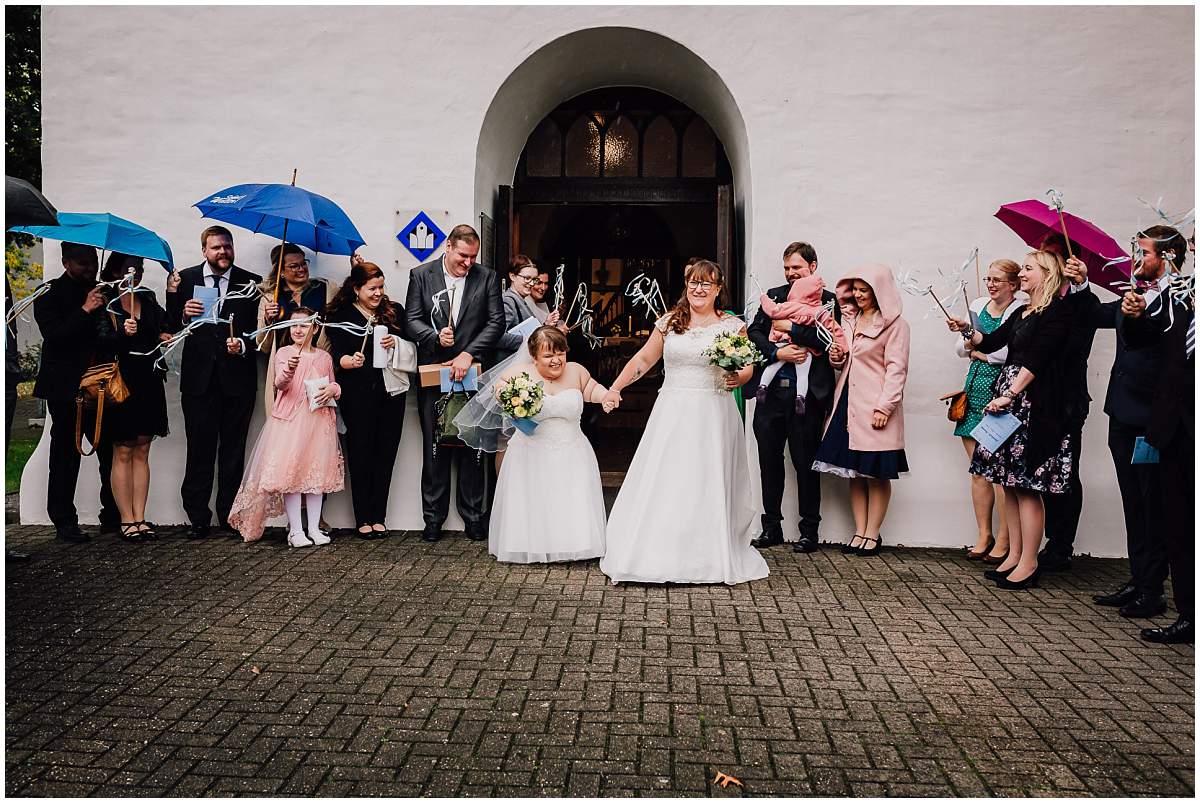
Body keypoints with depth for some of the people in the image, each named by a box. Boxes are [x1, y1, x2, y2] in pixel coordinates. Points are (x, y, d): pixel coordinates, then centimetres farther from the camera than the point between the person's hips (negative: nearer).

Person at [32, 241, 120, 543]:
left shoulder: (101, 290, 14)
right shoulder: (49, 295, 0)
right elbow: (54, 337, -13)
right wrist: (85, 311, -20)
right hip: (66, 389, -4)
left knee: (112, 452, 1)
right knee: (66, 455, 2)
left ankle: (113, 516, 9)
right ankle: (64, 521, 9)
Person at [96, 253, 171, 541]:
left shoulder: (148, 298, 14)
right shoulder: (106, 302, -2)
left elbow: (167, 326, 10)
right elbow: (104, 341, -12)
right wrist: (124, 333, -29)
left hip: (150, 384, 5)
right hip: (121, 384, -5)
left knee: (141, 453, 7)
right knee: (123, 453, 0)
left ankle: (140, 518, 11)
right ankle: (127, 520, 5)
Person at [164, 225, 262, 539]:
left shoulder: (252, 283, 4)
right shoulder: (185, 279, 6)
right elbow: (170, 328, 3)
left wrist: (243, 345, -15)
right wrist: (183, 314, -17)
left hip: (237, 378, 0)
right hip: (199, 379, 0)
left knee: (233, 450, 7)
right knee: (199, 449, 3)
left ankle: (230, 517, 15)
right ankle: (198, 519, 10)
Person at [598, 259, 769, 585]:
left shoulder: (732, 326, 4)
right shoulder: (669, 322, 8)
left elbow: (747, 366, 7)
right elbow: (644, 359, 12)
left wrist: (738, 378, -16)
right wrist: (614, 389, 5)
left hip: (713, 416, -1)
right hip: (672, 414, 1)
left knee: (709, 485, 3)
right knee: (662, 483, 0)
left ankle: (710, 557, 13)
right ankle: (659, 554, 10)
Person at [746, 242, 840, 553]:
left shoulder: (828, 300, 1)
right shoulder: (773, 295, 13)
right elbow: (754, 332, 4)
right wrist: (777, 353, -11)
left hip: (806, 395, -4)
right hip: (770, 391, 4)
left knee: (805, 463, 3)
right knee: (769, 460, 10)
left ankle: (810, 530, 15)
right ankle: (771, 527, 22)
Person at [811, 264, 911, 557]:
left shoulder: (895, 324, -6)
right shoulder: (849, 318, 14)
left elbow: (896, 368, -10)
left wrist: (884, 407, -17)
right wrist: (836, 356, 1)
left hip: (876, 406, -6)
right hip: (848, 402, 6)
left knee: (876, 473, 1)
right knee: (854, 471, 8)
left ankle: (873, 533, 11)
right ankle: (860, 531, 16)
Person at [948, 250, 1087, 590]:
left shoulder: (1059, 310, -7)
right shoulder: (1022, 313, 19)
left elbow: (1036, 358, -15)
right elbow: (989, 342, 17)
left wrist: (1009, 395, -18)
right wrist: (966, 330, 0)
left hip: (1036, 405, -9)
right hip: (1009, 401, 9)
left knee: (1027, 486, -6)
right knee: (1010, 483, 9)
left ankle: (1028, 564, 1)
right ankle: (1014, 556, 16)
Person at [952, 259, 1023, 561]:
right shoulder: (977, 305, 14)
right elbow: (960, 347, 14)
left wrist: (978, 348, -8)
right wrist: (974, 349, -6)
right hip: (975, 391, 6)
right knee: (978, 470, 9)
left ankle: (1003, 540, 5)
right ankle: (984, 535, 18)